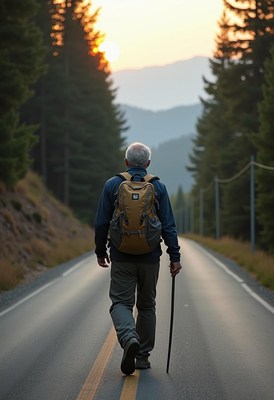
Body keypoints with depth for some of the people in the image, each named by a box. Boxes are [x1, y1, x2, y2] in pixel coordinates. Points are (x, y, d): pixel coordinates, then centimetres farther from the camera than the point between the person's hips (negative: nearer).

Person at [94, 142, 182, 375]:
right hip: (150, 257, 1)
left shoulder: (112, 185, -1)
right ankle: (143, 356, 17)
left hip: (121, 257, -1)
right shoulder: (158, 187, 0)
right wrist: (175, 256, 1)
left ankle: (129, 338, -26)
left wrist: (101, 251, 12)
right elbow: (168, 226, -3)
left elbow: (101, 223, 0)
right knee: (147, 305, 14)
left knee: (121, 302, 3)